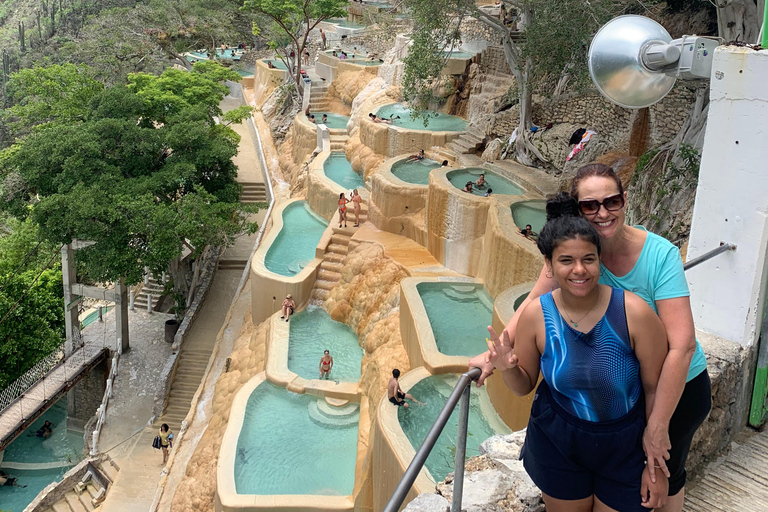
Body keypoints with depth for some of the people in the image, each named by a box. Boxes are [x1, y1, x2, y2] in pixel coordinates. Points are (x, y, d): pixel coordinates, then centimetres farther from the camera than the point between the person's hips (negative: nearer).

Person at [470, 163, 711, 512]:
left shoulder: (660, 254, -27)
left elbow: (682, 345, -30)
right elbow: (534, 301, -7)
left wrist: (657, 425, -29)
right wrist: (495, 353, -15)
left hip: (678, 385, -3)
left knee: (664, 472, 15)